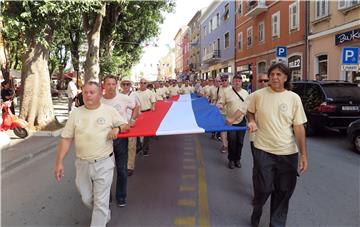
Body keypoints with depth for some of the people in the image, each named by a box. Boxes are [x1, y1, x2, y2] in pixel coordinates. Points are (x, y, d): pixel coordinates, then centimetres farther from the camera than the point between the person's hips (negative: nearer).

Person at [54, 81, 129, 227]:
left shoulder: (109, 111, -3)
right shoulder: (76, 113, 0)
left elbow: (124, 125, 9)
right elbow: (66, 139, 0)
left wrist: (117, 129, -14)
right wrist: (59, 162, -5)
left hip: (104, 163, -3)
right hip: (82, 164, 3)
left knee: (101, 202, 2)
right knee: (86, 199, 18)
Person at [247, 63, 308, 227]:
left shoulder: (294, 98, -2)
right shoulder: (258, 95, -3)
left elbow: (299, 127, -2)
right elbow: (250, 112, 16)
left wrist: (303, 154, -5)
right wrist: (251, 121, -6)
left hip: (288, 153, 1)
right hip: (263, 150, -1)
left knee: (283, 192, 12)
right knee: (263, 189, 6)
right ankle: (257, 210, 39)